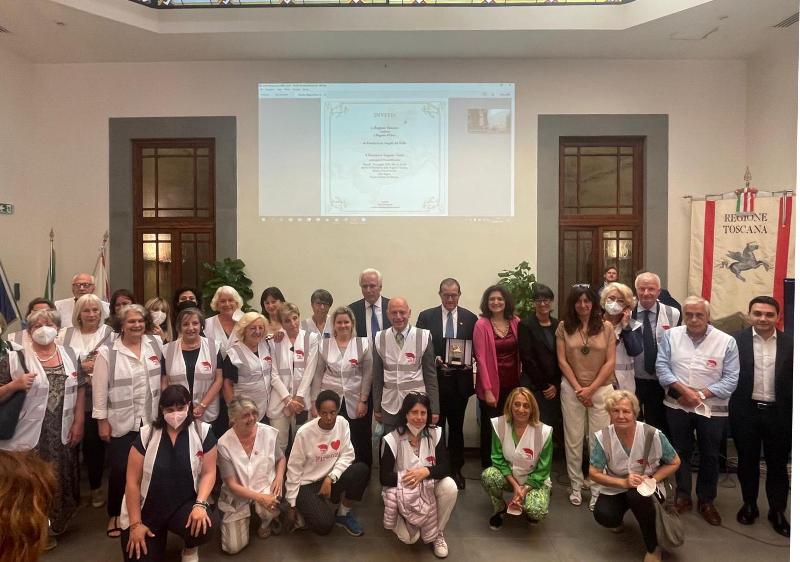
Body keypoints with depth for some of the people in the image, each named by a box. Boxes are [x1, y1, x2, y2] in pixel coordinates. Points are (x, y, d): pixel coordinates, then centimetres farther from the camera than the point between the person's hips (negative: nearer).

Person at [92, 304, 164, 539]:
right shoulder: (107, 352, -11)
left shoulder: (155, 343, -1)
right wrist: (102, 420, -8)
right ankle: (114, 515, 27)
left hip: (151, 420, 3)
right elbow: (100, 389, -8)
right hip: (122, 422, -3)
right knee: (120, 469, 6)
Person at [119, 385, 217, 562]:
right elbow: (133, 481, -4)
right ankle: (156, 540, 27)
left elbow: (208, 472, -5)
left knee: (204, 526, -29)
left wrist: (200, 504, -22)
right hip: (147, 511, 1)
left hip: (185, 505, -1)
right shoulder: (145, 435, -7)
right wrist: (135, 524, -5)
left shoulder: (203, 432, -8)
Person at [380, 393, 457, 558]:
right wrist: (408, 477, -30)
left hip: (429, 488, 2)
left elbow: (445, 467, -12)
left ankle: (437, 534, -4)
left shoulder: (435, 433, -9)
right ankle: (403, 520, 18)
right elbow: (384, 477, -16)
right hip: (402, 491, -2)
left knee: (450, 487, -28)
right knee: (409, 538, -20)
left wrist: (426, 472, -31)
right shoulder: (392, 439, -17)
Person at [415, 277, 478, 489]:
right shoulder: (426, 316, -1)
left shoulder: (470, 318, 2)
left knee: (456, 427, 14)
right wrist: (433, 359, -17)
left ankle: (456, 470, 28)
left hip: (460, 381, 1)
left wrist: (470, 361, -15)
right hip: (434, 380, -1)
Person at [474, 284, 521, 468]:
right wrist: (487, 390, -14)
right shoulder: (481, 325, -8)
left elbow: (520, 353, 7)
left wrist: (522, 380, 0)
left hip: (513, 384, 4)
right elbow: (481, 358, -11)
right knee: (490, 429, 7)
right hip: (492, 385, -3)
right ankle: (488, 469, 23)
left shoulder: (515, 322, 3)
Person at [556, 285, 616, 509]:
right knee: (573, 439, 7)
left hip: (601, 389, 0)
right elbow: (562, 360, -1)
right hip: (571, 389, 1)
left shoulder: (606, 327, 0)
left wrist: (591, 389, -9)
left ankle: (598, 488, 14)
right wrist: (578, 388, -7)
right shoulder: (564, 327, 0)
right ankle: (575, 485, 21)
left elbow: (610, 362, -3)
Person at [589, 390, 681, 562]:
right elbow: (594, 473, -13)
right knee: (604, 517, -26)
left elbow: (674, 463, -4)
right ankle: (618, 517, 15)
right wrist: (623, 482, -27)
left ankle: (654, 547, -10)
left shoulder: (653, 435, -21)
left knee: (637, 495, -36)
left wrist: (652, 480, -19)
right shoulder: (602, 437, -18)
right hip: (616, 488, 2)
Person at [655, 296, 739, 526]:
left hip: (712, 409, -1)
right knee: (681, 451, 12)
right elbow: (662, 366, -6)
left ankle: (706, 500, 29)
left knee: (710, 455, 11)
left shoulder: (726, 341, -7)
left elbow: (731, 379, -9)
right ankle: (683, 495, 28)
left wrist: (701, 395, -15)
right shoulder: (671, 336, -2)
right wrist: (683, 390, -17)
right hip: (678, 406, 1)